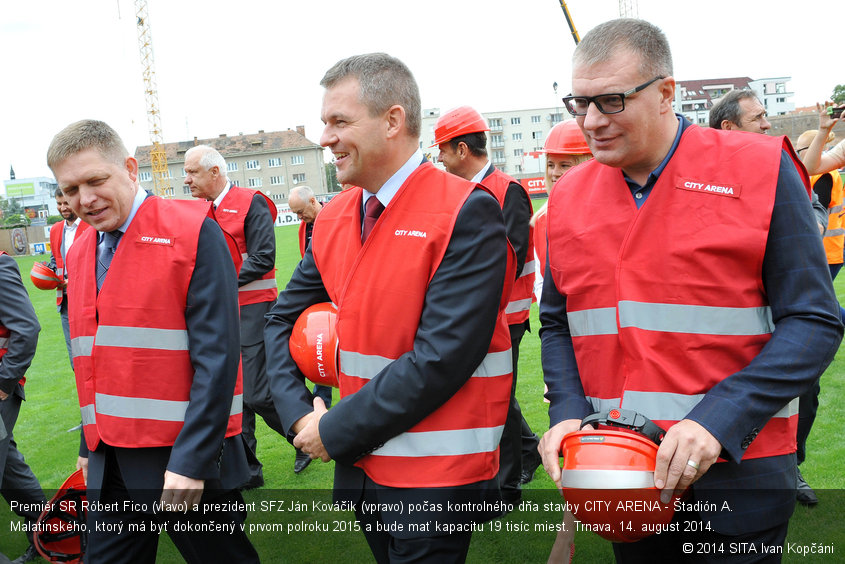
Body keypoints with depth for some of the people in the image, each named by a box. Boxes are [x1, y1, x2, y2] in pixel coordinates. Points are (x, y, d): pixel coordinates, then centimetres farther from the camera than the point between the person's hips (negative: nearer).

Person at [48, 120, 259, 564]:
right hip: (110, 462, 6)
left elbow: (217, 356, -17)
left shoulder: (192, 232, -12)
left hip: (187, 460, -6)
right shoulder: (80, 253, 11)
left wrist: (192, 461, -19)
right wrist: (90, 445, 18)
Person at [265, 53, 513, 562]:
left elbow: (441, 358, -23)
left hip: (436, 478, -6)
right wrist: (301, 414, -5)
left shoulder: (467, 212, -17)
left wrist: (335, 430, -16)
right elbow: (283, 320, 12)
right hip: (359, 463, 7)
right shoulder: (334, 219, 5)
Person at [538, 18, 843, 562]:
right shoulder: (569, 196, 4)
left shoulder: (762, 170, -8)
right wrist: (568, 411, -7)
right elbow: (557, 324, 11)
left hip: (738, 473, -3)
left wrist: (717, 421, -21)